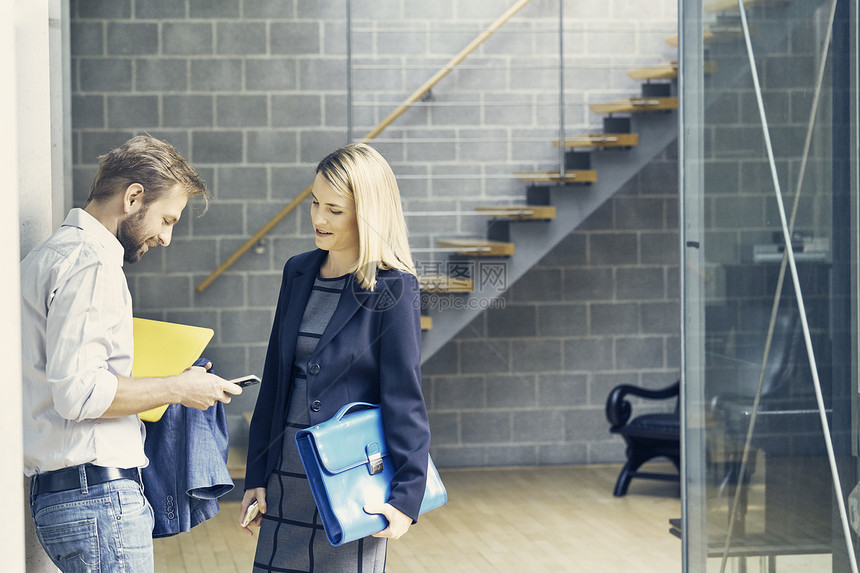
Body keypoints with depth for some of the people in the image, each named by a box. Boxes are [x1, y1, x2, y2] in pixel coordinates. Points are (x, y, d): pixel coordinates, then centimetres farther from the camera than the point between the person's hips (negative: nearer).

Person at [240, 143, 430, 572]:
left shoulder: (390, 289, -9)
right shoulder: (299, 272, 9)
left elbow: (404, 398, -9)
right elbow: (274, 379, 12)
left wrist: (406, 496, -12)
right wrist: (256, 477, 11)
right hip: (286, 481, 5)